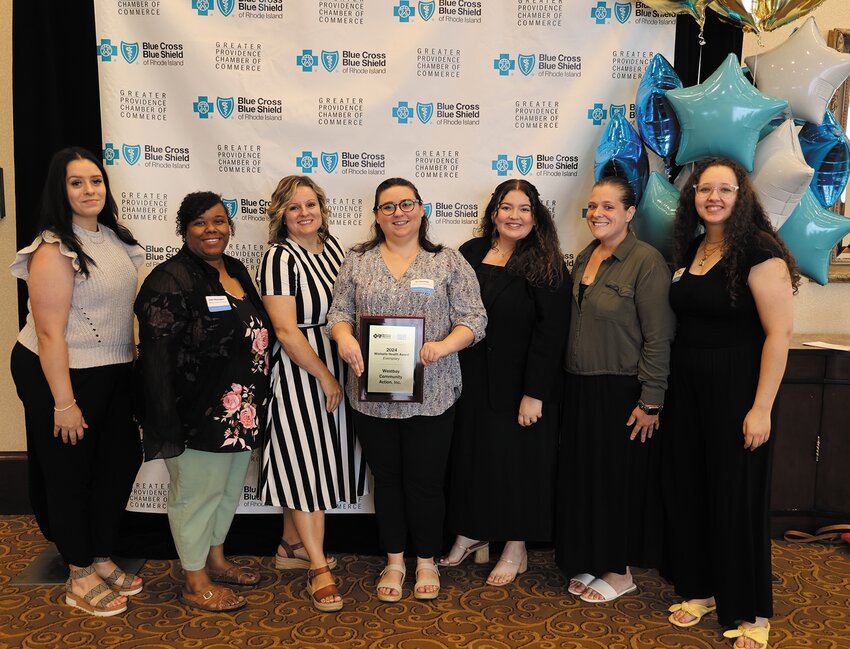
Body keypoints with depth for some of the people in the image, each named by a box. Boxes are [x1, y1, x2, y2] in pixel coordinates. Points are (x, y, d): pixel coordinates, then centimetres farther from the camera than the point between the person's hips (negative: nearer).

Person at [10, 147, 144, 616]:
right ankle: (80, 577, 25)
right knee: (69, 472, 8)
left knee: (122, 459, 13)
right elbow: (49, 333, -21)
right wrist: (64, 404, -20)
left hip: (112, 373, 8)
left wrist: (130, 364, 15)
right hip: (61, 374, -8)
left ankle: (100, 559, 33)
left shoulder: (113, 238, 5)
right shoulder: (54, 251, -18)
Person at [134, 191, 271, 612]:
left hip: (241, 412, 8)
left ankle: (215, 560, 41)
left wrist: (257, 402, 17)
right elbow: (157, 354, -20)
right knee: (196, 491, 7)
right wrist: (168, 424, -23)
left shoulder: (236, 271, 9)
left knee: (229, 487, 21)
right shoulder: (171, 280, -17)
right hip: (198, 415, -8)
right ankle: (195, 584, 25)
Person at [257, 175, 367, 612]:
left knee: (311, 460, 15)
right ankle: (319, 566, 11)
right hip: (298, 372, -7)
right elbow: (286, 332, -18)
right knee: (306, 461, 0)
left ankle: (290, 545, 32)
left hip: (334, 365, 7)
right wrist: (326, 378, -13)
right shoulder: (280, 258, -14)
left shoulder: (331, 244, 7)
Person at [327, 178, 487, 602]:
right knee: (387, 479, 14)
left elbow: (473, 319, -4)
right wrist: (344, 337, -15)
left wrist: (444, 346, -22)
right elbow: (339, 313, 7)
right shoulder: (357, 262, 7)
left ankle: (426, 562, 29)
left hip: (430, 395, -2)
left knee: (425, 481, 7)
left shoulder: (449, 262, 1)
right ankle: (394, 561, 32)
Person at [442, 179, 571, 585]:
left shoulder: (545, 264, -9)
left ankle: (516, 548, 26)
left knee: (517, 459, 7)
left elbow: (551, 331, -14)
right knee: (470, 453, 15)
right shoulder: (471, 253, 4)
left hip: (520, 383, -4)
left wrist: (535, 393, -18)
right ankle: (471, 533, 36)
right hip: (472, 380, 5)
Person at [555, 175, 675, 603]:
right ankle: (589, 562, 31)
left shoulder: (647, 261, -13)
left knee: (619, 479, 6)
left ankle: (620, 571, 24)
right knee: (582, 476, 14)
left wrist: (650, 402, -17)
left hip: (621, 392, -7)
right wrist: (569, 382, 12)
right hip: (581, 388, 7)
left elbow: (659, 338, -15)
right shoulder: (584, 258, 9)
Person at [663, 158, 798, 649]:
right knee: (688, 490, 12)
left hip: (736, 389, -6)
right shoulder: (690, 249, 9)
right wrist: (659, 395, 7)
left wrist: (761, 408, -19)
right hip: (687, 388, 7)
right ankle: (701, 589, 31)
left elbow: (780, 332, -16)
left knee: (737, 497, 4)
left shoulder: (759, 250, -12)